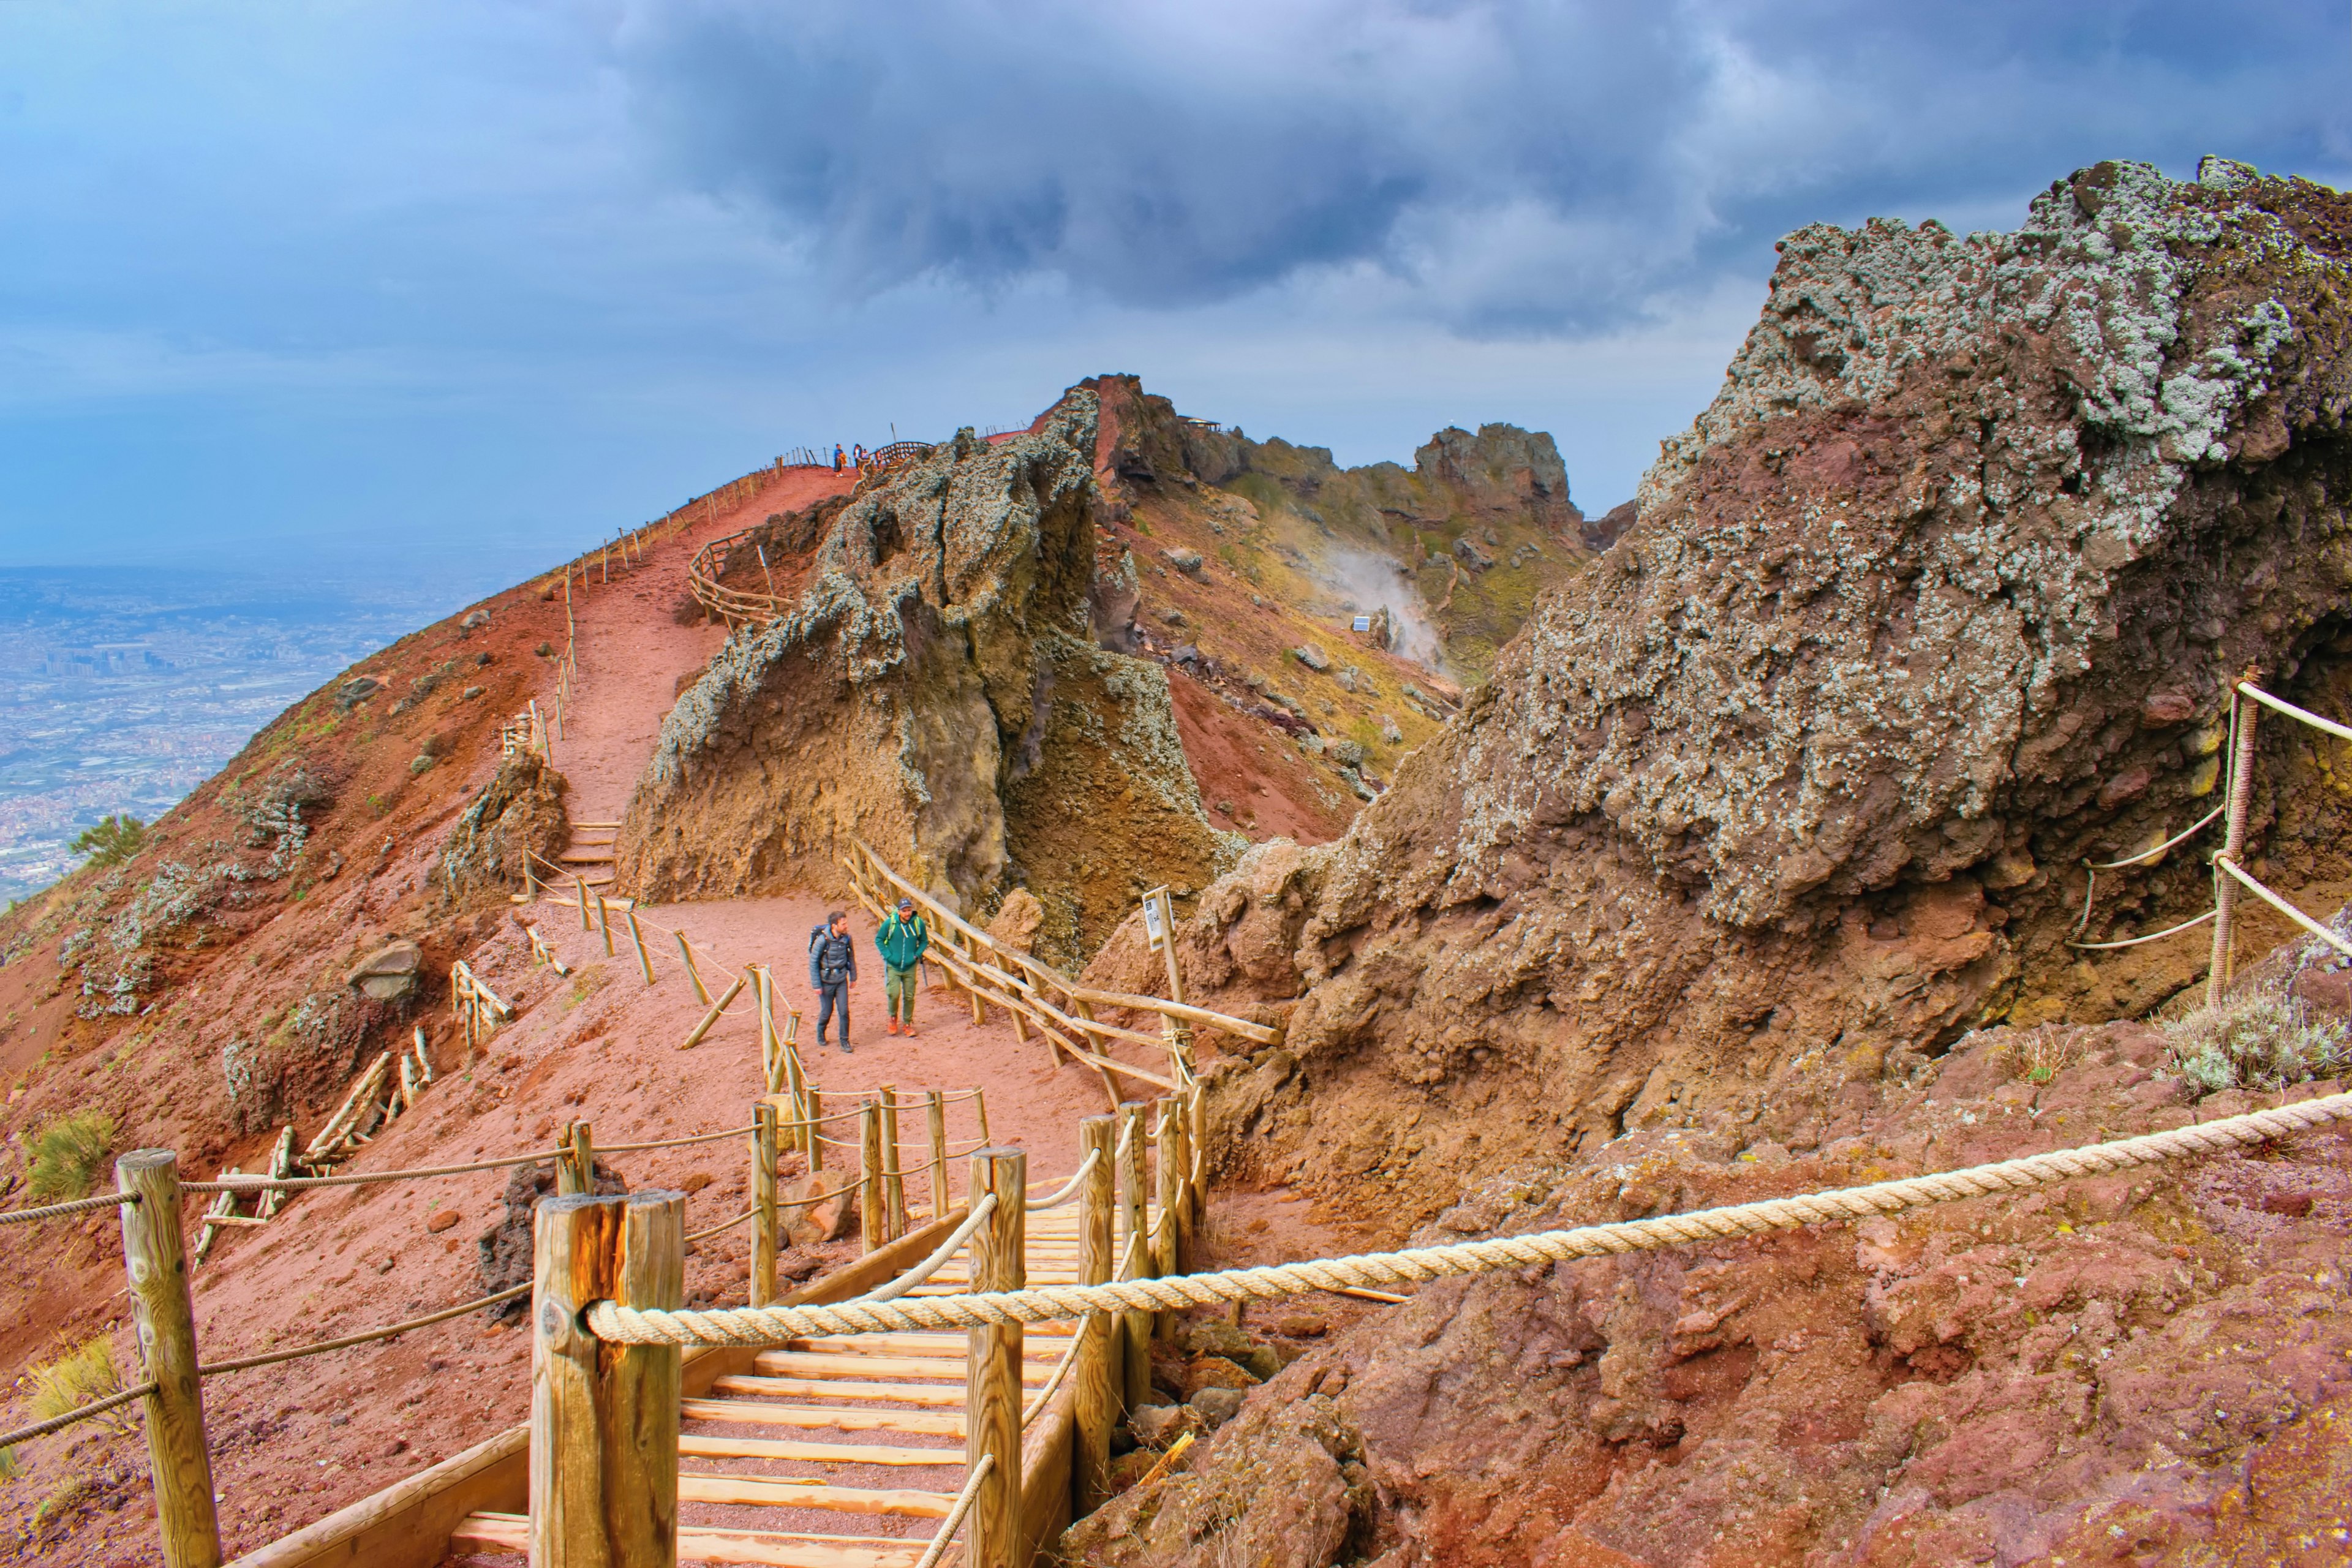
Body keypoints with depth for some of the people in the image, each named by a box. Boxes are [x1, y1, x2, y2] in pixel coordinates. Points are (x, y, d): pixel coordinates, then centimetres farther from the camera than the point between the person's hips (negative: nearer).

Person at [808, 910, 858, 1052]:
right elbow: (813, 962, -13)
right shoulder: (822, 940, -20)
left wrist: (853, 977, 14)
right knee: (826, 1012, 8)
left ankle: (845, 1041, 13)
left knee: (844, 1011, -1)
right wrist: (816, 985, -12)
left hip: (842, 980, 3)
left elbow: (851, 957, 8)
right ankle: (820, 1033, 38)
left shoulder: (846, 938, -8)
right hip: (826, 981, -3)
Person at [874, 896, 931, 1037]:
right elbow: (879, 940, 2)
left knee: (909, 997, 5)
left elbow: (924, 941, 9)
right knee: (894, 994, -13)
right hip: (893, 966, -2)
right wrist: (888, 955, -7)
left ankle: (908, 1024, 22)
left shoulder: (918, 923, -8)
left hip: (910, 967, 2)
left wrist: (917, 954, -6)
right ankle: (893, 1018, 16)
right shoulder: (890, 923, -12)